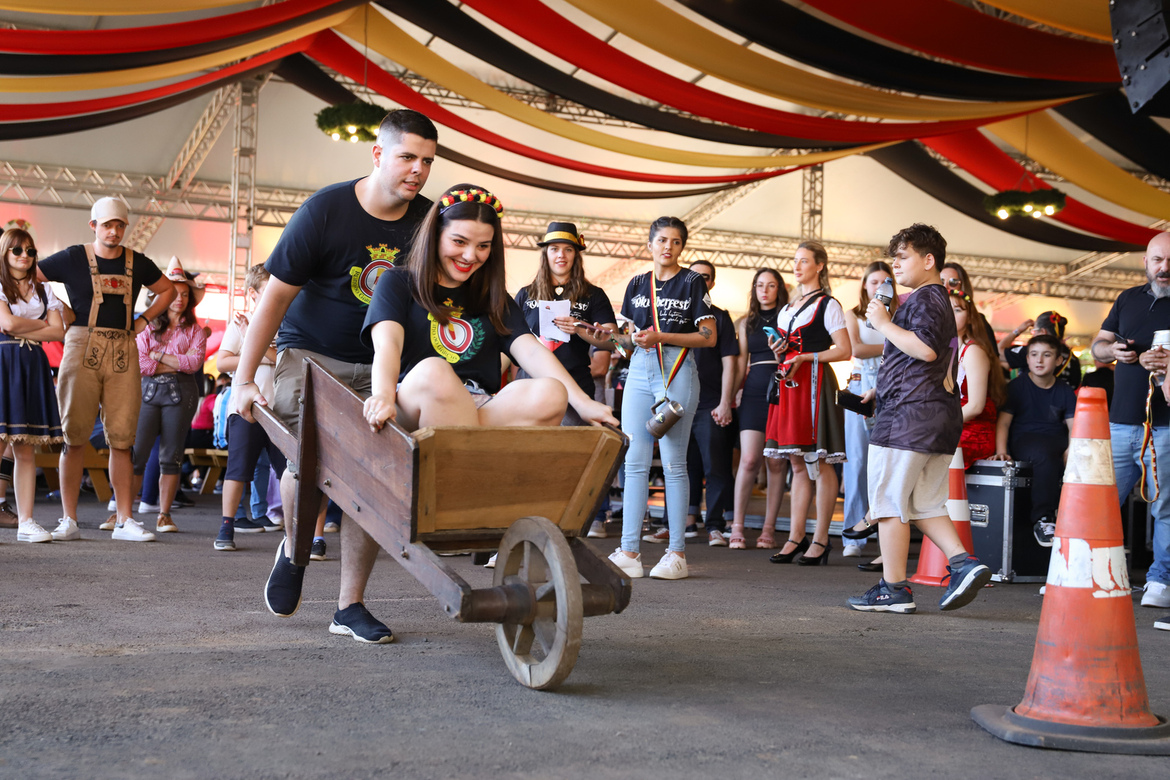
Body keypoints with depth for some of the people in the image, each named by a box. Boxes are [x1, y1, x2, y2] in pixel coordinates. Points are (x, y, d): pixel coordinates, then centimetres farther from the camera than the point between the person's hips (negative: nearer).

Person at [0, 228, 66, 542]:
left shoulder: (42, 291, 18)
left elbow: (59, 331, 6)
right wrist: (42, 324, 3)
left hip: (33, 367, 5)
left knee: (25, 451, 3)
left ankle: (26, 521, 3)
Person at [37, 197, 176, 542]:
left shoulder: (137, 263, 11)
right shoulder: (73, 258, 3)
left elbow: (168, 290, 26)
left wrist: (143, 320, 14)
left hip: (123, 353, 2)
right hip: (82, 348, -2)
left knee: (122, 437, 1)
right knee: (75, 436, -1)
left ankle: (125, 520, 3)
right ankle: (68, 518, 6)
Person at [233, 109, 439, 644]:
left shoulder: (428, 222, -4)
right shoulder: (325, 209, -14)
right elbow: (276, 296, -10)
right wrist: (243, 380, -11)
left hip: (377, 363, 3)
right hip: (308, 352, -3)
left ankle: (350, 606, 6)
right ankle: (293, 550, 15)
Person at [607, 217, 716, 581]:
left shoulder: (692, 282, 3)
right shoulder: (637, 284, 16)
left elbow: (709, 336, -4)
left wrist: (661, 336, -12)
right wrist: (631, 338, -2)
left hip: (677, 371, -4)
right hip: (640, 372, 4)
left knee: (674, 462, -3)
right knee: (635, 461, -1)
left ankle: (677, 553, 3)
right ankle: (629, 552, 0)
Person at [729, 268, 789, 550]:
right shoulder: (746, 323, 18)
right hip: (754, 393, 2)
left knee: (776, 463, -2)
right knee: (749, 460, -9)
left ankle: (768, 529, 5)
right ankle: (737, 527, -2)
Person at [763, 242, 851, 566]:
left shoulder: (827, 305, -1)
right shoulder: (788, 308, 21)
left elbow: (845, 351, -9)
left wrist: (804, 357, -13)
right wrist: (779, 353, 5)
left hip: (815, 382, -7)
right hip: (789, 385, 7)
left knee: (818, 463, -6)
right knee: (797, 464, 7)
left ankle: (821, 539, -2)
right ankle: (796, 537, 8)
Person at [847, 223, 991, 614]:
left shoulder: (924, 298, -9)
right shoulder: (941, 301, 24)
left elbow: (925, 348, -24)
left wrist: (884, 324, -15)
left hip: (909, 413, -10)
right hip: (941, 415, 10)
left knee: (889, 501, -3)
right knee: (925, 505, 12)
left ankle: (893, 588, 0)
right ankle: (964, 563, -2)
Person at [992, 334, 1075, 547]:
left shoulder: (1065, 392, 15)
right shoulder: (1017, 386, 7)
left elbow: (1074, 427, 6)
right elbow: (1004, 421, 1)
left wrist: (1072, 449, -16)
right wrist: (1001, 451, -16)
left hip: (1057, 440, 4)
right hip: (1023, 439, -4)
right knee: (1046, 455, -39)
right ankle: (1042, 518, -31)